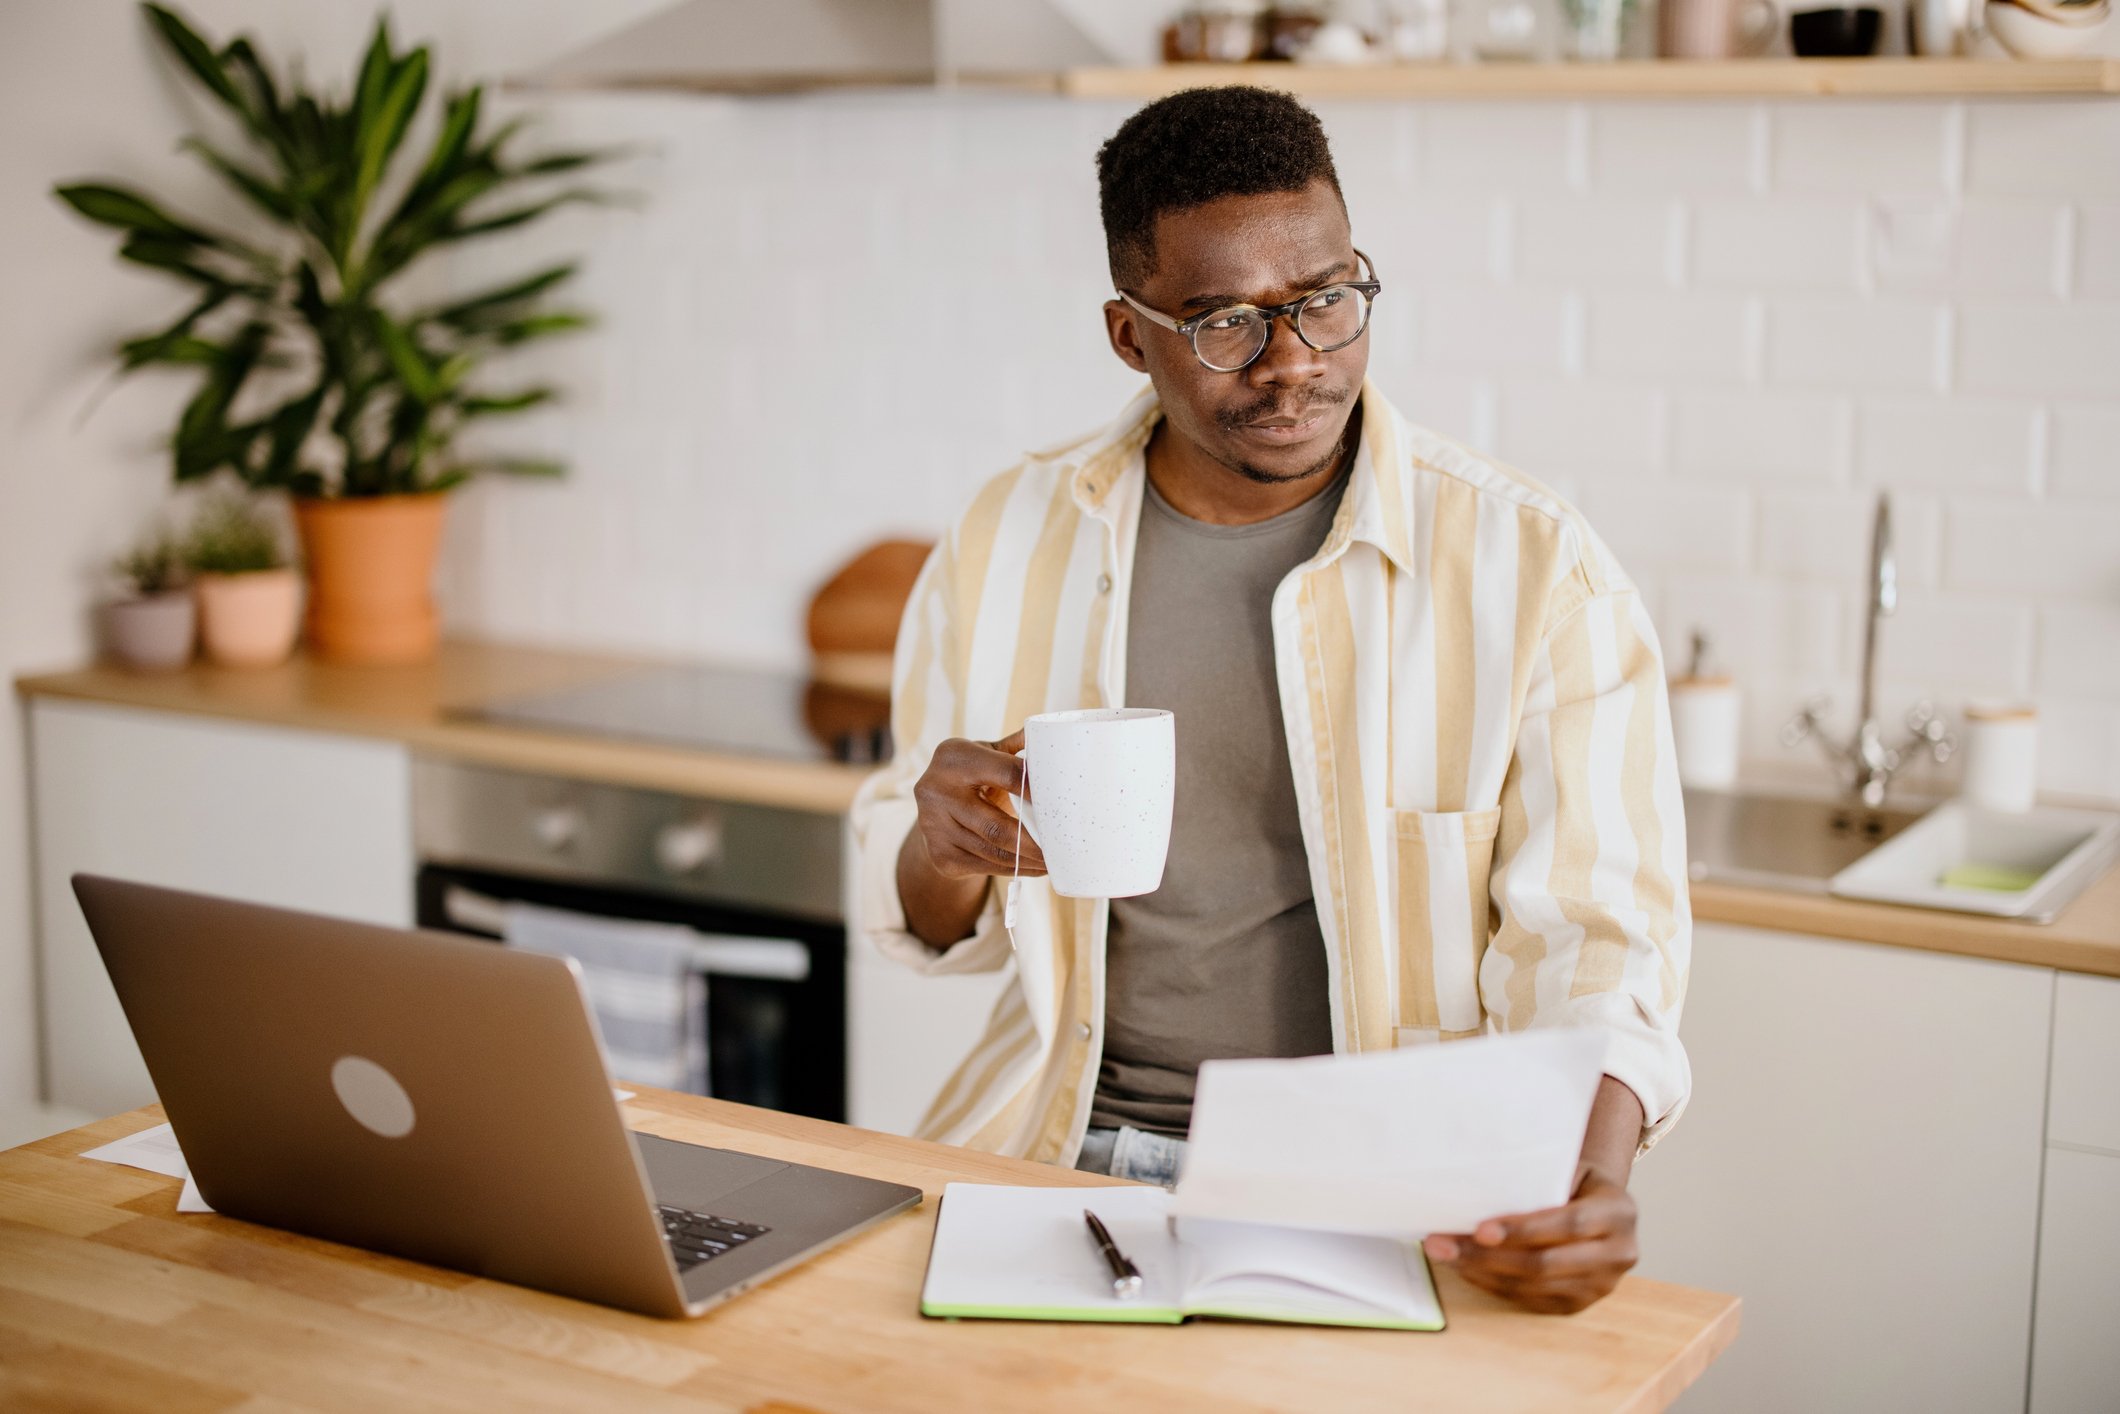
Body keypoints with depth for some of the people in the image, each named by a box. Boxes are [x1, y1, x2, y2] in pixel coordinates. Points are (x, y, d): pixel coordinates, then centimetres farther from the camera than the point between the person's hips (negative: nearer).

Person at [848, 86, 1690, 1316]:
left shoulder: (1534, 566, -6)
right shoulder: (1010, 542, 4)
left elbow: (1596, 936, -8)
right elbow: (934, 928, 13)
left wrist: (1590, 1179, -28)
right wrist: (945, 851, -13)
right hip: (1072, 1145, 2)